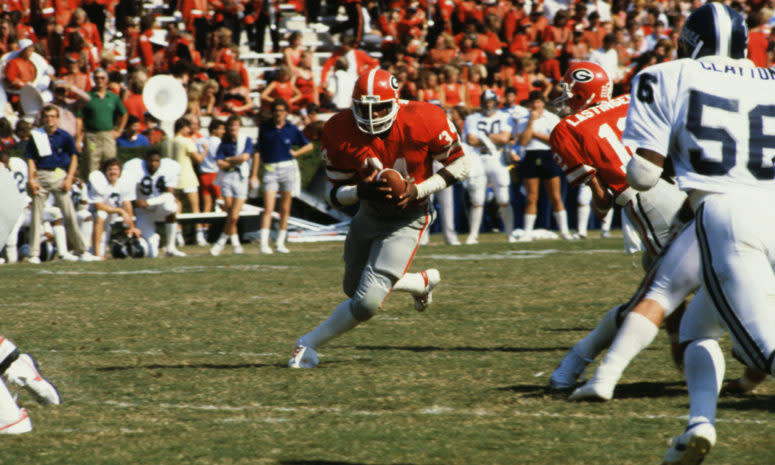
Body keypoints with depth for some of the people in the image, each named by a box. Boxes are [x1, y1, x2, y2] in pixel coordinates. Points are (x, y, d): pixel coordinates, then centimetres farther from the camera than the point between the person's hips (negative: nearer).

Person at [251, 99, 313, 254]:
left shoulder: (292, 129, 4)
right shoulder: (264, 128, 4)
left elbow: (309, 146, 15)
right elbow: (258, 152, 6)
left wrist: (295, 153, -1)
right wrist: (254, 175, 2)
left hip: (288, 168, 1)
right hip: (270, 170, -1)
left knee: (285, 209, 5)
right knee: (268, 209, -12)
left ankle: (280, 242, 14)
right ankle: (264, 243, -16)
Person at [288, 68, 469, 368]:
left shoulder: (424, 122, -25)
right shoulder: (341, 133, -19)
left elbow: (459, 165, -11)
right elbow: (336, 194, -11)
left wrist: (418, 190, -24)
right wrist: (362, 191, -34)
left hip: (407, 218, -5)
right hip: (369, 214, 5)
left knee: (368, 301, -18)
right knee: (354, 289, 26)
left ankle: (310, 343, 3)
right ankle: (423, 282, 50)